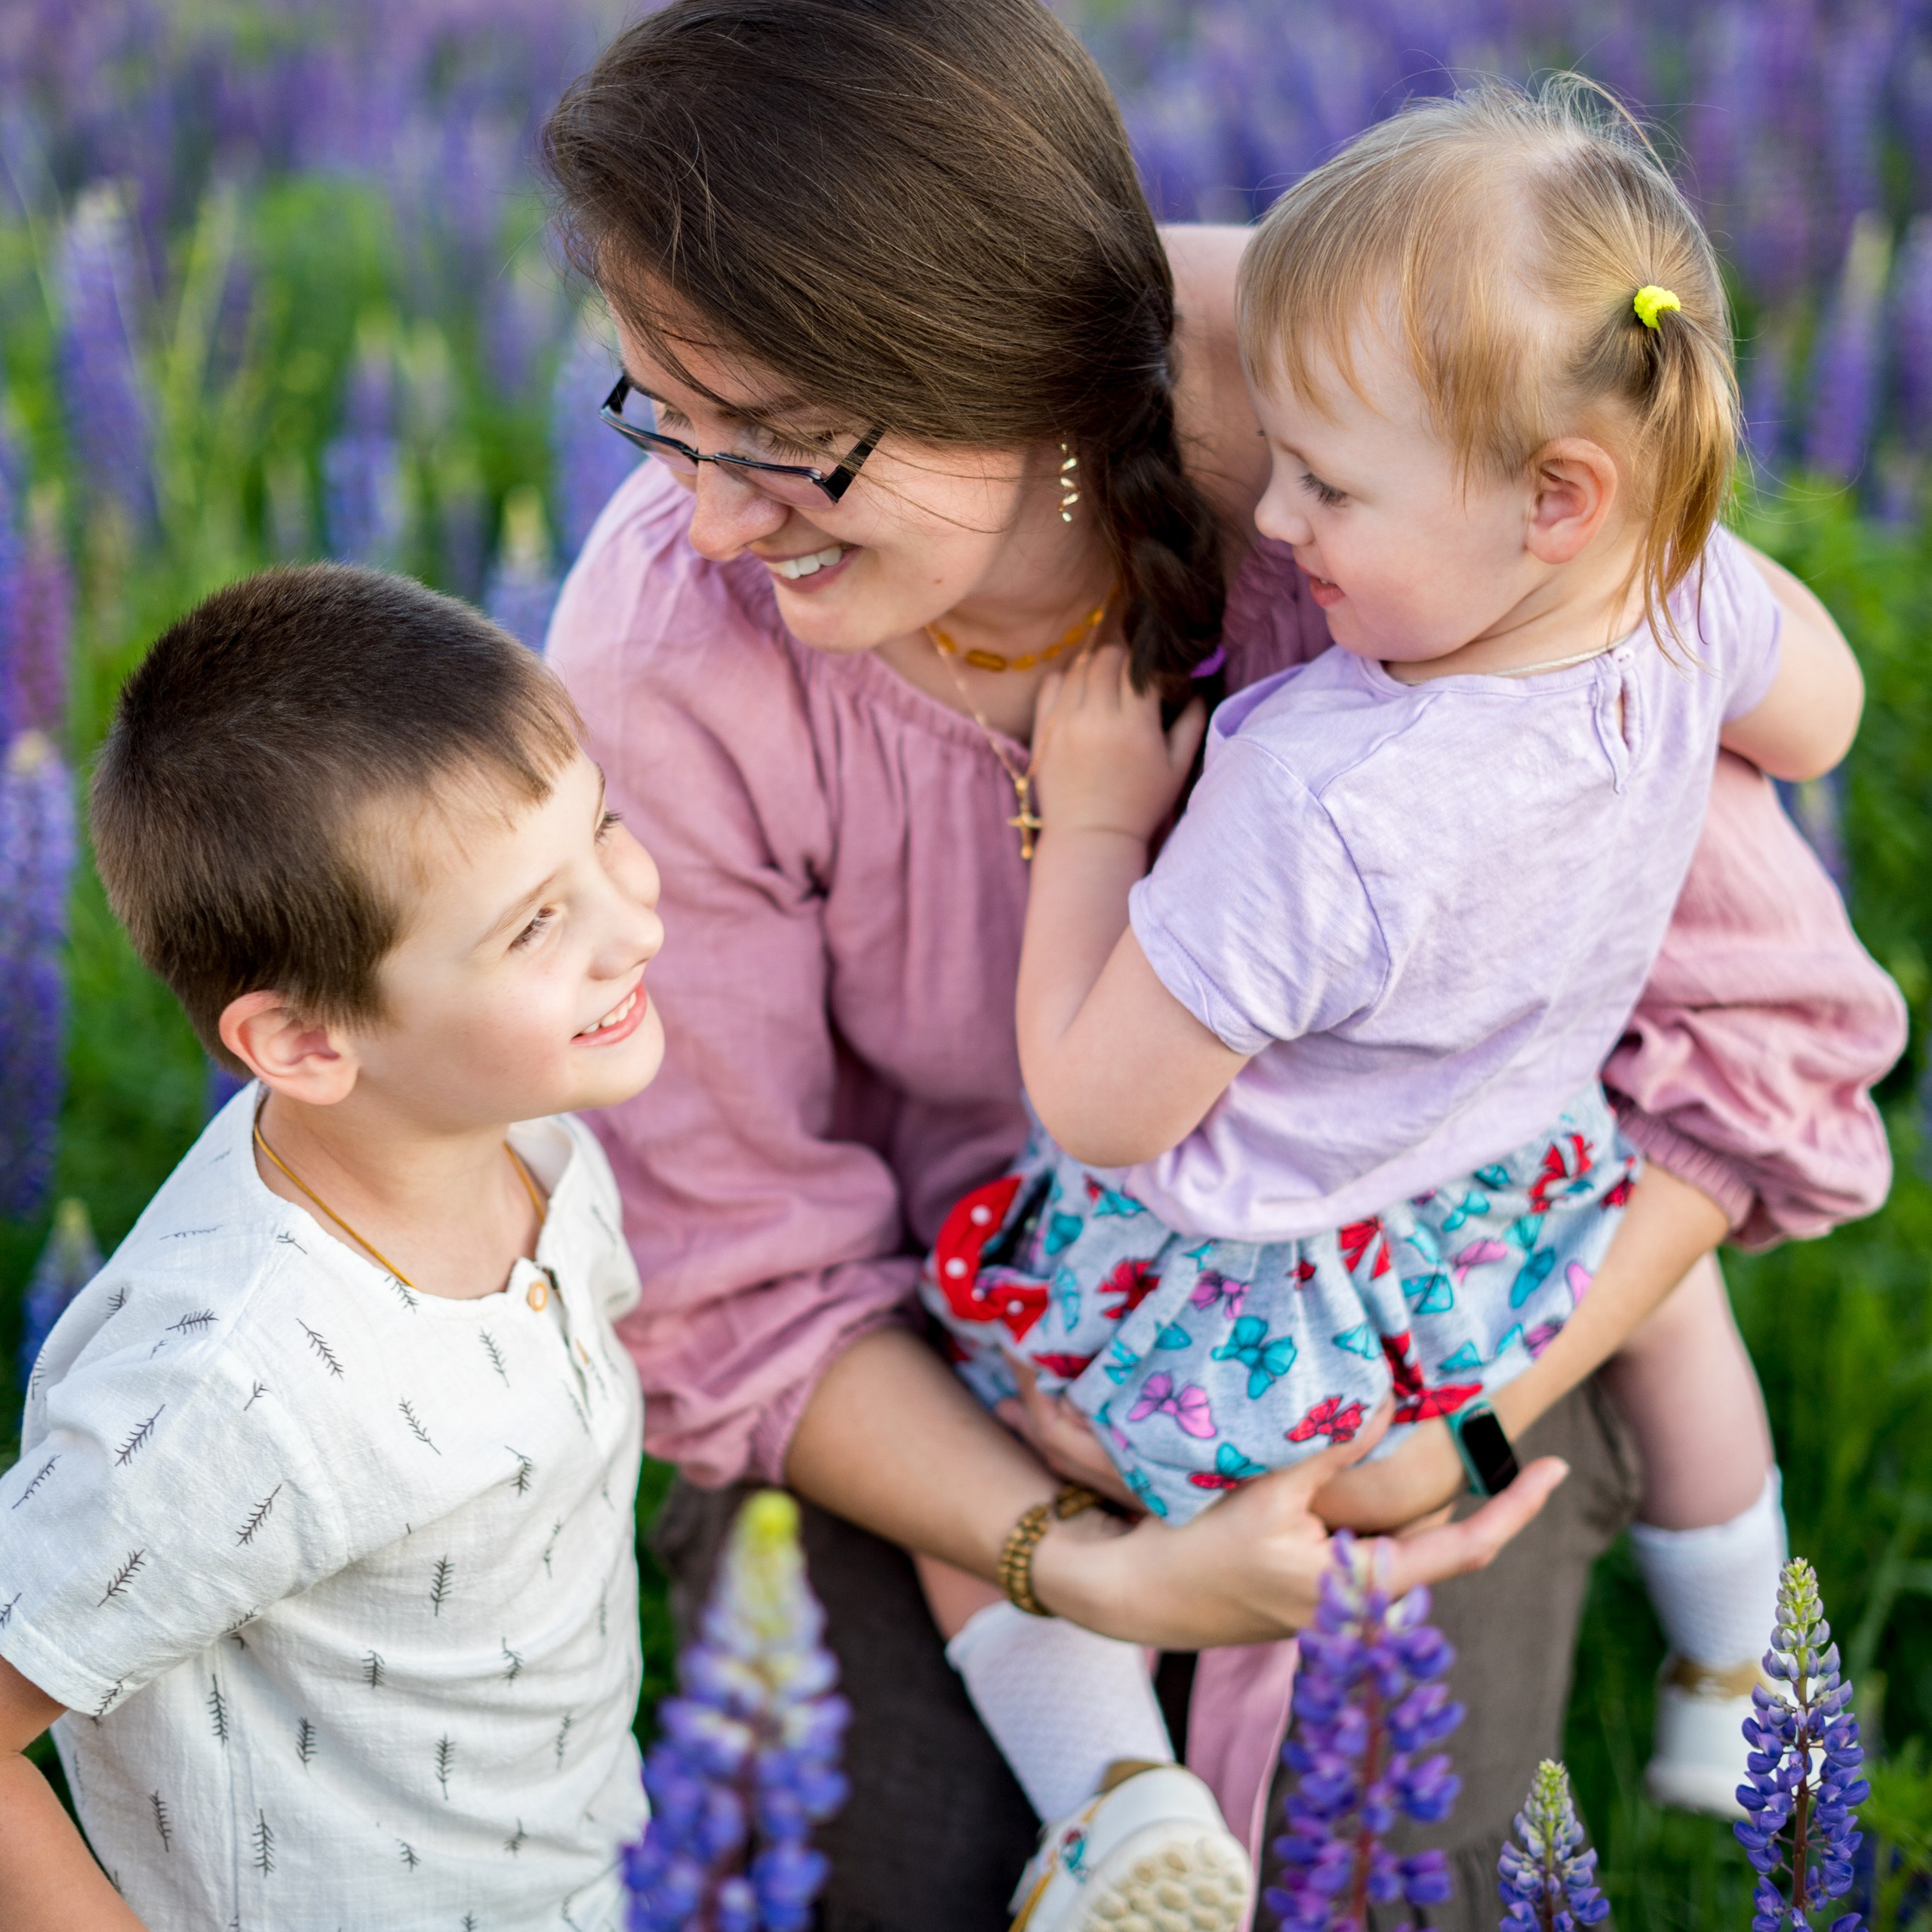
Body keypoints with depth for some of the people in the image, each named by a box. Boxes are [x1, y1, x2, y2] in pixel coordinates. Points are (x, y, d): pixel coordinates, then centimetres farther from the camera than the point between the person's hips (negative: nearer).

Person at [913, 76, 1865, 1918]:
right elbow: (1818, 721, 6)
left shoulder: (1316, 807, -40)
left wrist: (1093, 819, -17)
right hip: (1519, 1247, 6)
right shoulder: (1686, 603, -21)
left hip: (1247, 1323, -6)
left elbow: (1100, 1104, -25)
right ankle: (1730, 1692, 52)